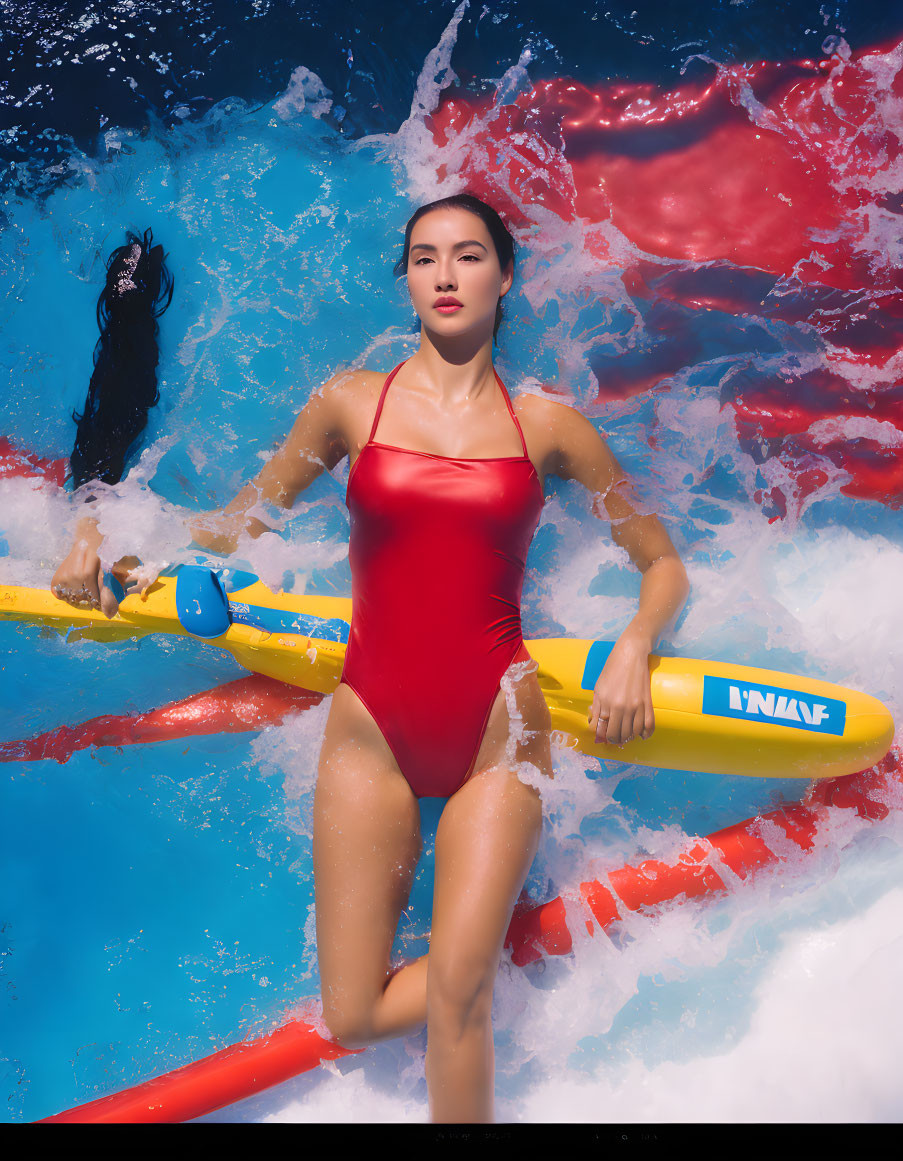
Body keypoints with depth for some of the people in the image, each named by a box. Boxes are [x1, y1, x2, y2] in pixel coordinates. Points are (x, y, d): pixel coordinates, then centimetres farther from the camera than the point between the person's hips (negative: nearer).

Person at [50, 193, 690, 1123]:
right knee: (352, 1019, 5)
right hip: (372, 731, 2)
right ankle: (492, 931, 30)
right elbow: (239, 523, 13)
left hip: (497, 733, -1)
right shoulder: (351, 403, 4)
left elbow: (663, 564, 9)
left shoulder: (546, 425, 3)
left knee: (456, 995, -11)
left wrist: (633, 648, -9)